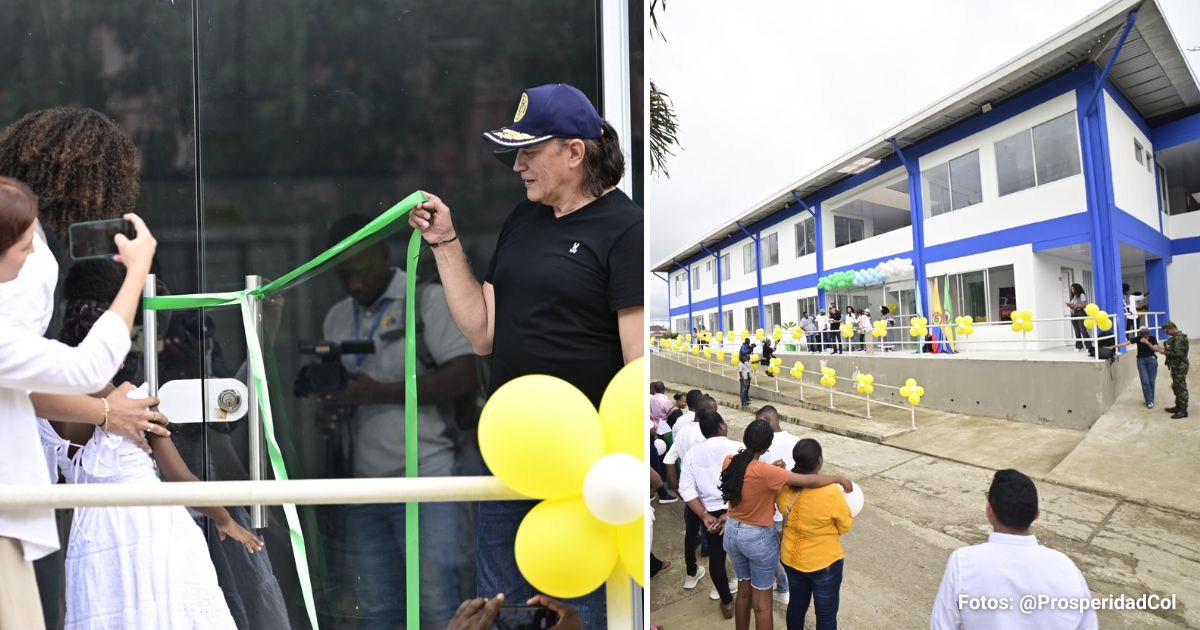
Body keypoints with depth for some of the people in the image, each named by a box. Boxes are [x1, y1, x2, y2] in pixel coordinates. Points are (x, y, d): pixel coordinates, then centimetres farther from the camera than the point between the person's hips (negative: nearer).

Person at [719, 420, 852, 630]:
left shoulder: (728, 461, -12)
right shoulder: (764, 472, -30)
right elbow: (809, 481, -26)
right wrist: (840, 479, -12)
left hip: (732, 532, 6)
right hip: (758, 537, -6)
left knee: (743, 591, 25)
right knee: (762, 601, 13)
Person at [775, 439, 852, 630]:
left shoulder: (783, 486, -13)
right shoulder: (830, 492, -28)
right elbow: (845, 526, -12)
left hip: (790, 558, 5)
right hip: (824, 563, -4)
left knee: (796, 604, 25)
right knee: (826, 614, 15)